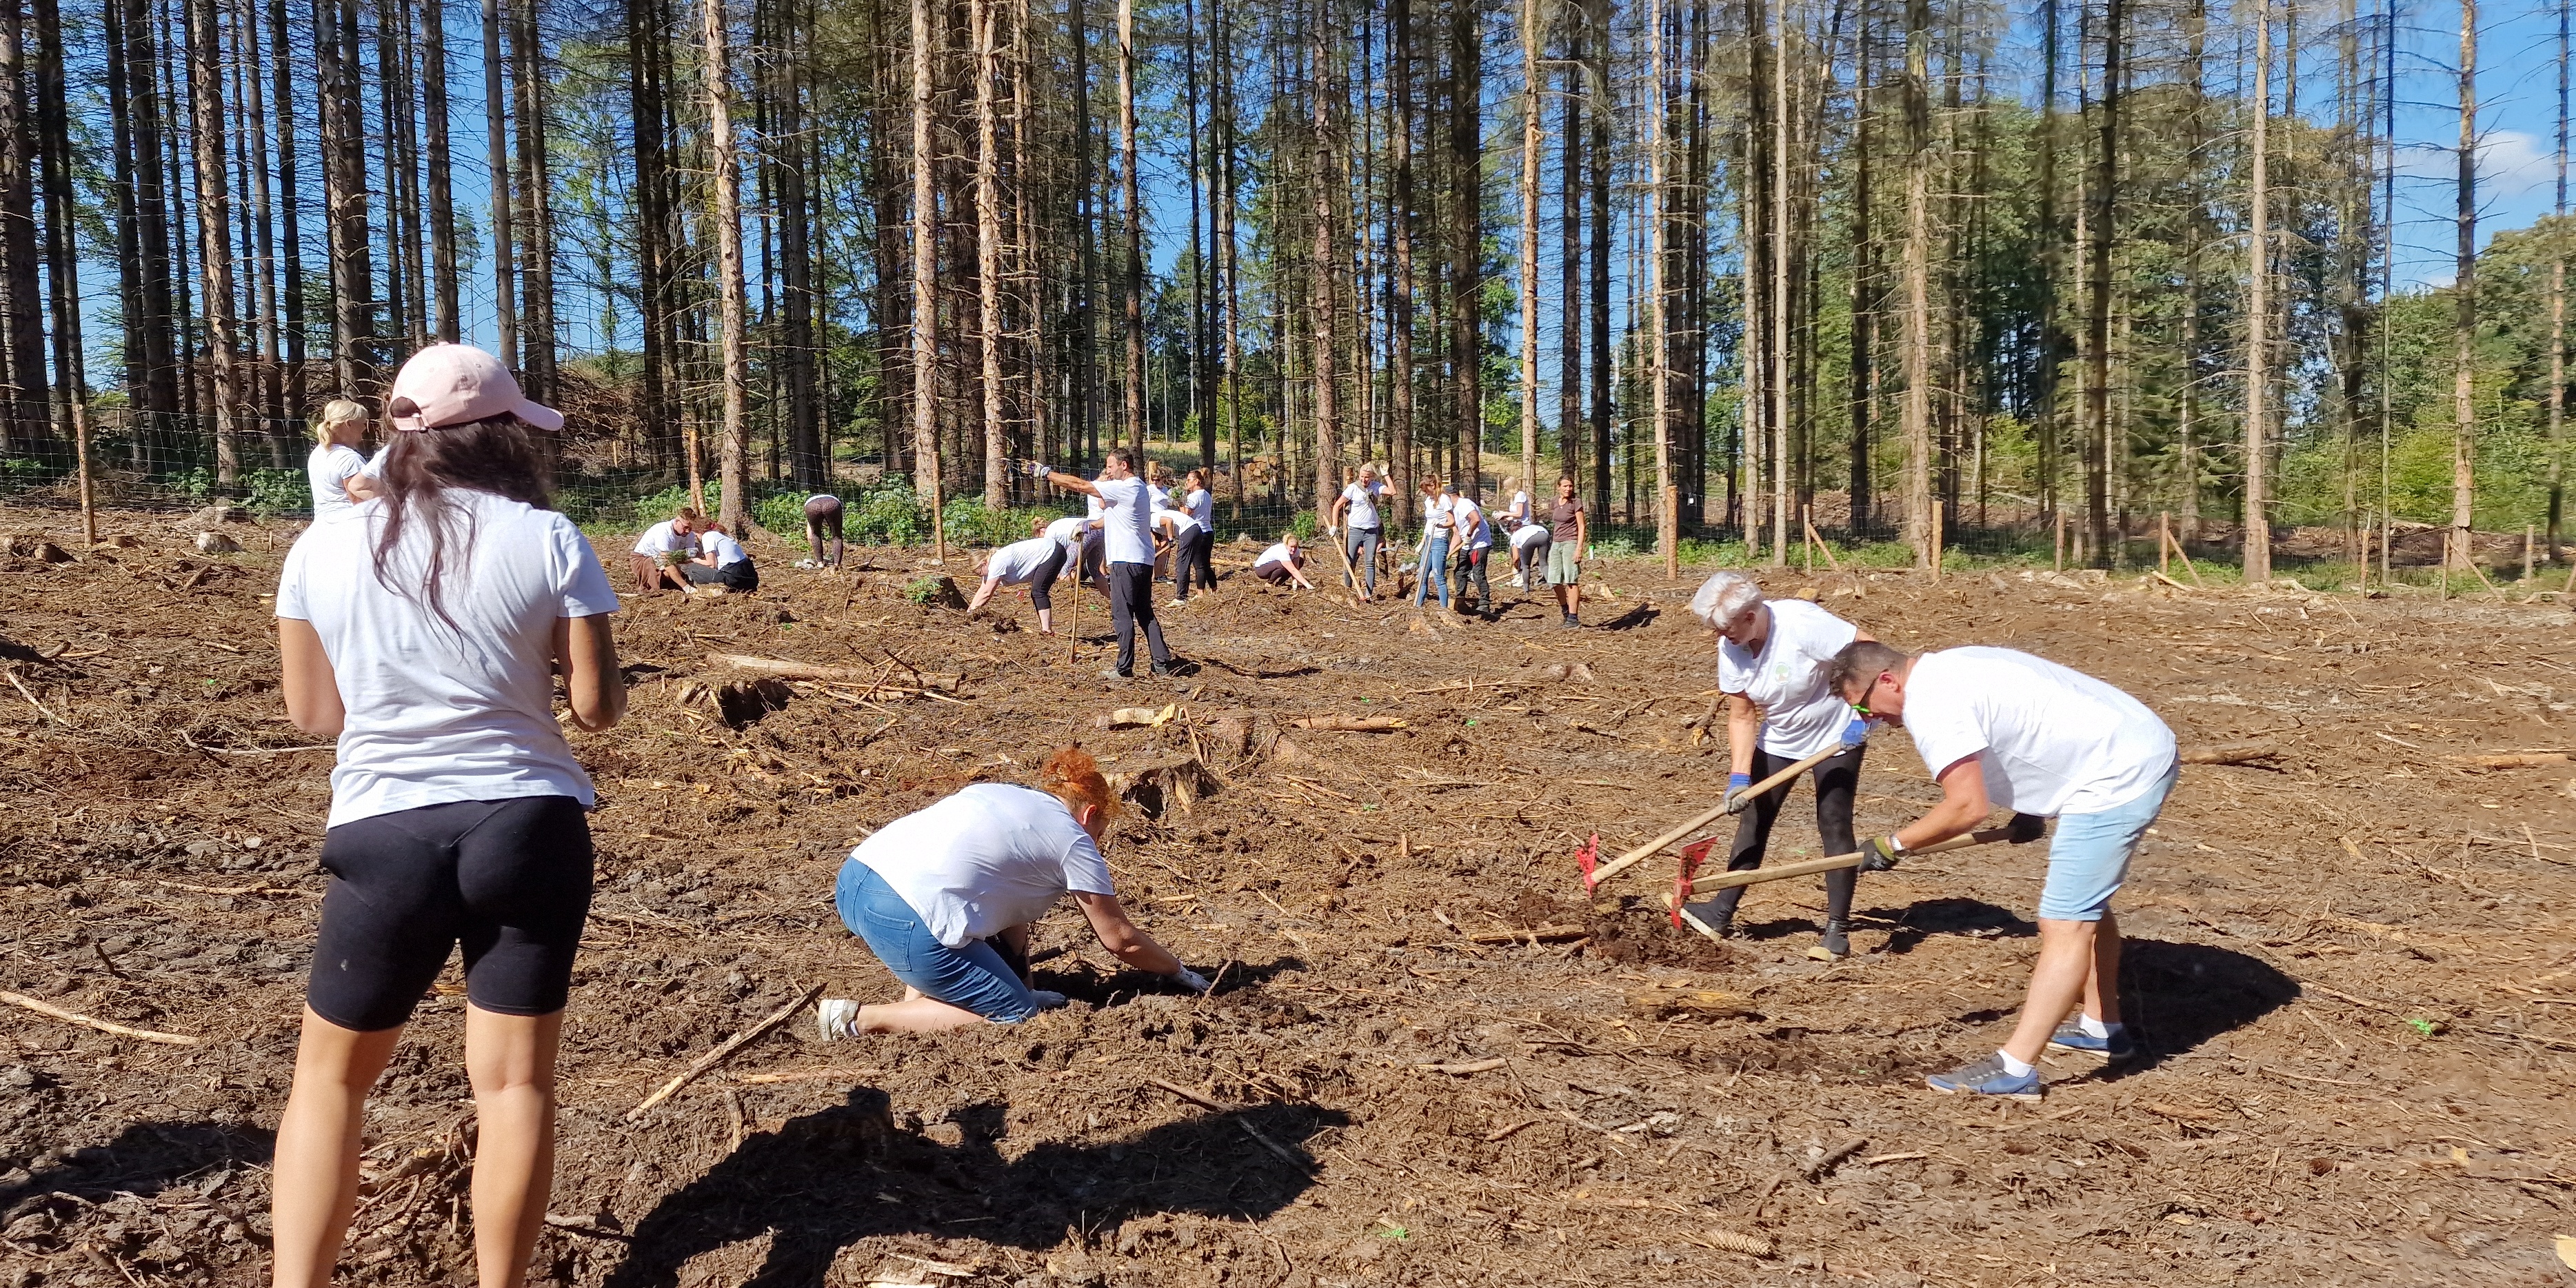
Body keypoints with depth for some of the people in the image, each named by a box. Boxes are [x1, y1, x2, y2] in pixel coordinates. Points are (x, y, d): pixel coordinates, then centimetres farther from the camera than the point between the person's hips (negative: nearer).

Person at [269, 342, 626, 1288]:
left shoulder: (323, 548, 0)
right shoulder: (548, 540, -7)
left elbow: (312, 711, 8)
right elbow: (597, 706, -5)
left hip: (384, 837, 1)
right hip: (528, 828, -1)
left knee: (330, 1074, 19)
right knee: (514, 1078, 9)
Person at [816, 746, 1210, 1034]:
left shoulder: (1007, 796, 27)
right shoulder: (1074, 843, 7)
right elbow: (1120, 939, 13)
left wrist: (1021, 988, 30)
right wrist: (1180, 972, 28)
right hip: (903, 920, -9)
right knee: (1014, 1015, 5)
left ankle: (920, 996, 17)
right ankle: (861, 1019, -2)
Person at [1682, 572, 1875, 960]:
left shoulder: (1802, 624, -32)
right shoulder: (1730, 649, -13)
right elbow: (1742, 717, -7)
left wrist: (1862, 716, -31)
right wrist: (1739, 777, -16)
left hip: (1836, 737, -6)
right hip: (1778, 740, 6)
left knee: (1834, 825, -8)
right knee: (1752, 820, 6)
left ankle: (1838, 930, -1)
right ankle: (1721, 912, 13)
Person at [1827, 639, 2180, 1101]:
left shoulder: (1930, 703, -20)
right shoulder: (1946, 669, 11)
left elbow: (1967, 807, -25)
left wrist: (1894, 844, -13)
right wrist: (2032, 807, 18)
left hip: (2118, 777, -11)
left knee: (2065, 924, -13)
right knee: (2084, 902, 25)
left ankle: (2014, 1070, -13)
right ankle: (2102, 1029, 39)